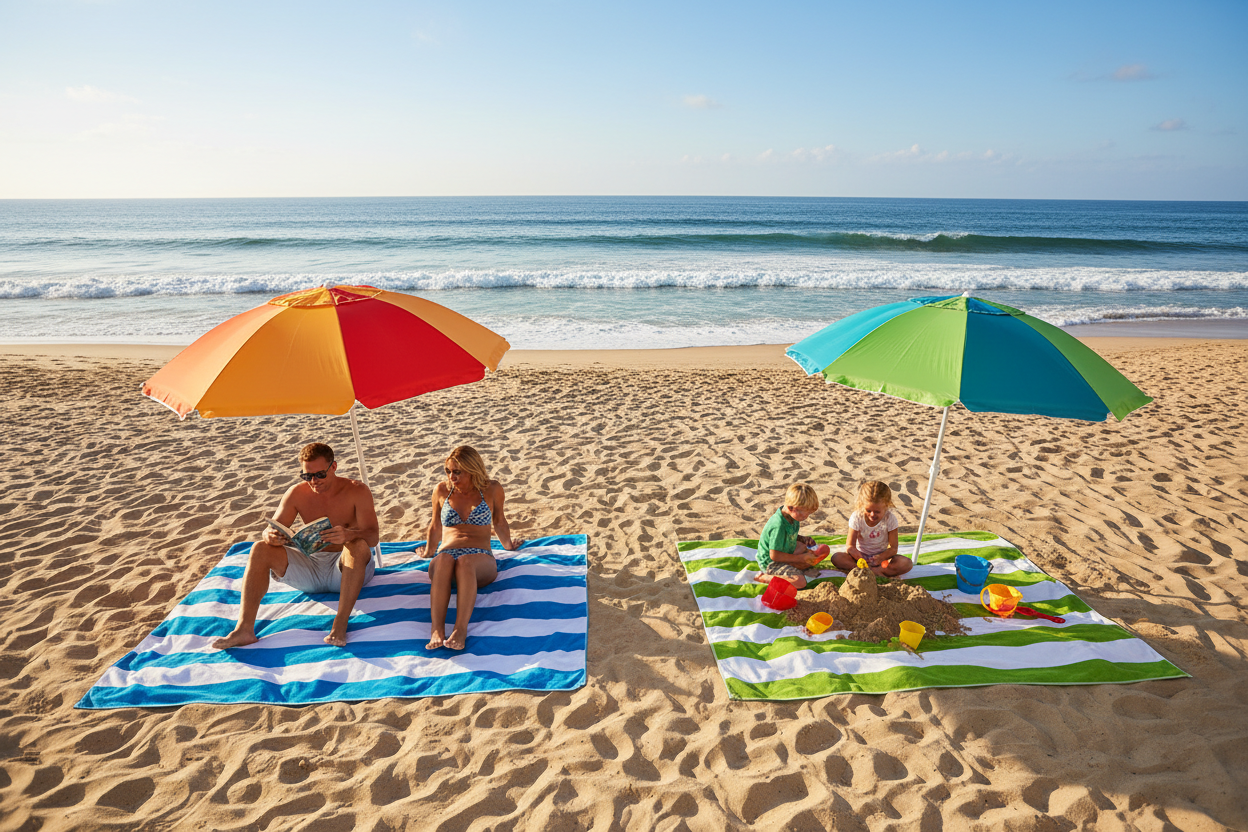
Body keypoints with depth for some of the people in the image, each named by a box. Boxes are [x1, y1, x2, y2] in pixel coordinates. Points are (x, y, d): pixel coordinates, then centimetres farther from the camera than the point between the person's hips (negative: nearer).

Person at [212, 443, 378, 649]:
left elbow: (372, 537, -18)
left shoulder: (356, 491, -8)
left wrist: (349, 534, -42)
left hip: (346, 569, -4)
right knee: (260, 549, -14)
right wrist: (271, 536, -25)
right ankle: (244, 629, -25)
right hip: (310, 566, 4)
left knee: (358, 545, -36)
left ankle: (340, 625, -42)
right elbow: (273, 529, 1)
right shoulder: (297, 493, 2)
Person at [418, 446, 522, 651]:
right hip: (446, 554, 1)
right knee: (443, 561, -38)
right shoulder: (442, 490, 16)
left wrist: (508, 544, 38)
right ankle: (436, 631, -54)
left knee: (465, 562, -40)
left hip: (481, 559, -1)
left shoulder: (491, 490, 11)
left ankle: (460, 630, -55)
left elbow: (499, 522, 28)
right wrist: (429, 551, 38)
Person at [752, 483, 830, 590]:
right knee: (800, 582, -32)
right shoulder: (779, 526, -32)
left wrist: (803, 539, -3)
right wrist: (802, 558, -20)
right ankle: (763, 577, -15)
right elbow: (774, 555, -27)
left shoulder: (792, 516, -4)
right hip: (770, 563, -10)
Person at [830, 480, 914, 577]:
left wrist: (881, 557, -36)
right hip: (861, 556, 0)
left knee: (907, 563, -28)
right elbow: (850, 545, -16)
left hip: (881, 556, 0)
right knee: (836, 558, -29)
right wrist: (851, 549, -43)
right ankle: (876, 572, -33)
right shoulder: (856, 517, -13)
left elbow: (893, 548, -13)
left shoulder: (890, 519, -13)